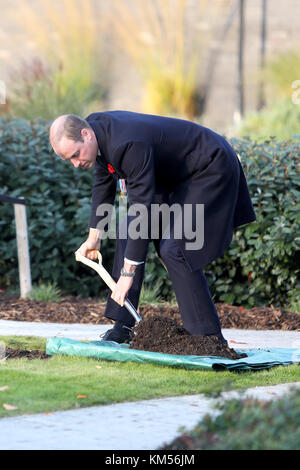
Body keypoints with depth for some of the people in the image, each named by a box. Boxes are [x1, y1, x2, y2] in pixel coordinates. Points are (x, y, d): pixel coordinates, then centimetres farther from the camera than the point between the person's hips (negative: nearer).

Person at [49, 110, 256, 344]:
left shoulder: (127, 145, -36)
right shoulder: (95, 127, -7)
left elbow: (143, 209, -35)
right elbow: (104, 184, 12)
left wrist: (128, 273, -33)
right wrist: (94, 236, 14)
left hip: (211, 171, -10)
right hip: (173, 174, 10)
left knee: (174, 250, -18)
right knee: (129, 232, 4)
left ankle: (211, 337, -11)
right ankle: (123, 326, 7)